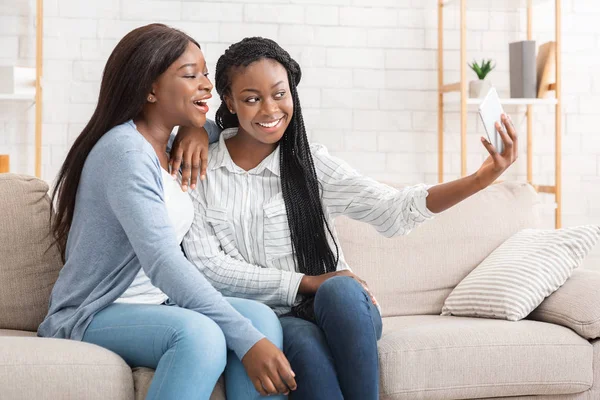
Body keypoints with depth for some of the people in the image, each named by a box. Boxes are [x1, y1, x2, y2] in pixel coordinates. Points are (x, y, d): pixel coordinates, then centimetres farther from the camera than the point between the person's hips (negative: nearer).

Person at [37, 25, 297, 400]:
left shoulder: (167, 147, 10)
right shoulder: (125, 150, -17)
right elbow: (162, 261, -29)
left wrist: (196, 130, 8)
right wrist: (246, 340, -37)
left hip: (158, 306, 8)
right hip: (93, 316, -8)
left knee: (262, 317, -19)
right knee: (200, 333, -36)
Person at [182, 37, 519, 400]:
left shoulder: (312, 163, 3)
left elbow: (393, 210, -10)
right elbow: (206, 265, -4)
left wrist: (480, 179, -25)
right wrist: (306, 283, -12)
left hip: (338, 312, 1)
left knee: (339, 290, -33)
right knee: (305, 343, -34)